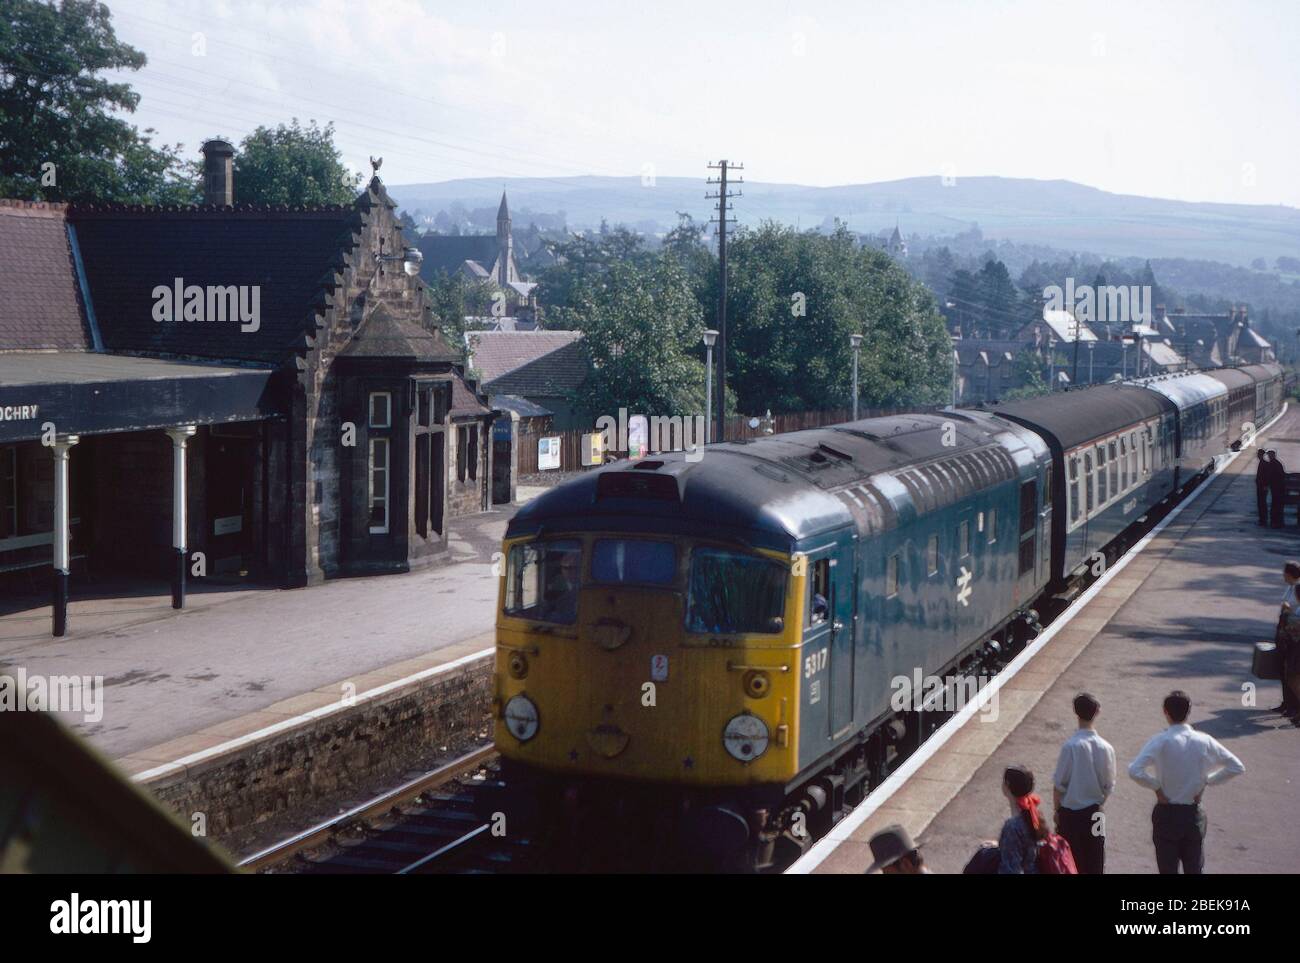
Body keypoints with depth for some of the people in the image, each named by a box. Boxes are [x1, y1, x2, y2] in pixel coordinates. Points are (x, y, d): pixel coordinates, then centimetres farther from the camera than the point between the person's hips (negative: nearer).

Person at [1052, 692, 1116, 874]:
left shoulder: (1070, 746, -19)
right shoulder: (1105, 748, -8)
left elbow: (1059, 784, -12)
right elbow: (1109, 786, 1)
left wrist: (1057, 811, 2)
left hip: (1070, 813, -3)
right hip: (1094, 813, 3)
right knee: (1094, 865, 12)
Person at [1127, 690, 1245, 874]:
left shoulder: (1160, 742, -15)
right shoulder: (1205, 741, -5)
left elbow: (1135, 771, -27)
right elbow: (1237, 767, 1)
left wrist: (1156, 787, -12)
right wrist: (1207, 781, 3)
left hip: (1166, 814, -2)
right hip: (1194, 815, 2)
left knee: (1168, 870, 8)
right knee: (1195, 870, 12)